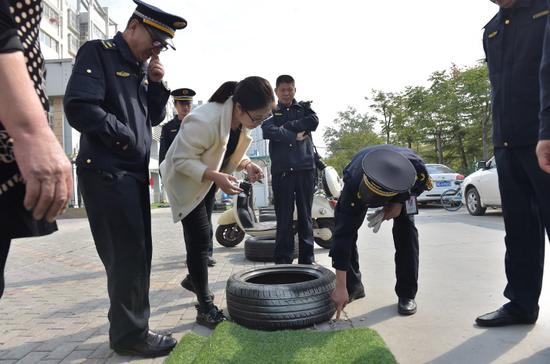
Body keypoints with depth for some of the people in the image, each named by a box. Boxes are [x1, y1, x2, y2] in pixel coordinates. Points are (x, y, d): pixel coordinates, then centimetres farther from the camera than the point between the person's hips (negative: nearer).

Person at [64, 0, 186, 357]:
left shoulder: (142, 67, 16)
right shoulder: (98, 53, -7)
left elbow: (154, 117, 17)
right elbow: (80, 108, -19)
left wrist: (157, 84, 1)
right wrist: (126, 138, -11)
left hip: (135, 173, 8)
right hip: (106, 172, -8)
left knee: (137, 253, 13)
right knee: (127, 255, -4)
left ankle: (129, 324, 29)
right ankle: (130, 334, 12)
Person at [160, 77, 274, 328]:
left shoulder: (242, 119, -10)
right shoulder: (204, 121, -36)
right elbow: (181, 160, -30)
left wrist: (246, 165, -17)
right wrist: (216, 177, -41)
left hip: (207, 180, 8)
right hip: (186, 181, -7)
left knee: (203, 236, 16)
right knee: (200, 239, -9)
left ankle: (194, 279, 38)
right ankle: (205, 308, 3)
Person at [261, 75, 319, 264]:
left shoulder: (304, 107, 17)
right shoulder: (270, 112, 13)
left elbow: (314, 121, -4)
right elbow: (268, 131, -8)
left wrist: (287, 126, -5)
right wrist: (295, 136, -10)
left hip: (305, 168, 1)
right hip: (281, 170, -1)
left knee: (305, 216, 6)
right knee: (284, 218, 1)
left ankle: (307, 260, 15)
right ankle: (283, 261, 8)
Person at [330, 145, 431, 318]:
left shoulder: (418, 170, -42)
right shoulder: (354, 183, -45)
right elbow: (342, 235, -42)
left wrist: (385, 213, -33)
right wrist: (340, 287, -41)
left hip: (402, 185, 1)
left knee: (406, 228, -18)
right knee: (344, 227, -15)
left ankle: (407, 294, -2)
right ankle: (353, 287, 4)